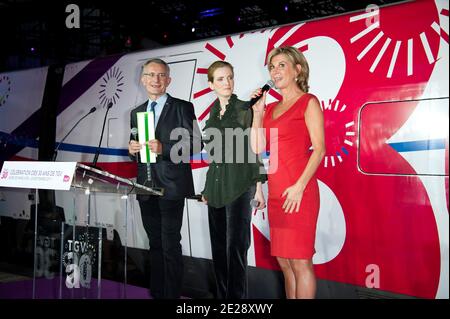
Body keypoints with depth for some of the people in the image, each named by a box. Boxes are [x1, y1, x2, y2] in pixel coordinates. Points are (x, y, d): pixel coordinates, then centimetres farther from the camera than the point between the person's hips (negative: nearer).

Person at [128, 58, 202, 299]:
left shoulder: (182, 108, -1)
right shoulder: (136, 113, 17)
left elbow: (195, 143, -9)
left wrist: (164, 149, -20)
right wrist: (132, 149, 0)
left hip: (171, 186, -6)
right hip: (146, 187, 6)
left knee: (171, 245, -6)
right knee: (155, 244, 14)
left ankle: (173, 294, 5)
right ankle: (156, 292, 24)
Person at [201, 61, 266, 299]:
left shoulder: (244, 109, -4)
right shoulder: (213, 113, 14)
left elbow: (254, 149, -6)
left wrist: (258, 186, -10)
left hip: (239, 185, -6)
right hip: (216, 185, 6)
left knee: (236, 246, -6)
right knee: (218, 246, 10)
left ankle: (237, 297, 4)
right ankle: (222, 295, 21)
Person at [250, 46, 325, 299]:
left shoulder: (308, 102, -2)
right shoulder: (272, 108, 18)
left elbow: (319, 149, -10)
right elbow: (258, 148, 10)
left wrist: (299, 186, -18)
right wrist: (257, 112, 8)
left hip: (298, 191, -7)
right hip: (276, 193, 7)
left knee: (300, 260, -3)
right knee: (284, 261, 12)